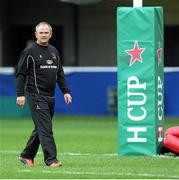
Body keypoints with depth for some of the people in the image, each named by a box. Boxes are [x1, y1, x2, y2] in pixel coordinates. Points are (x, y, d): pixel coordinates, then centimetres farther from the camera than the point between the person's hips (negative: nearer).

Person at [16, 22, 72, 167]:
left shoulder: (54, 52, 15)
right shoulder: (29, 51, -4)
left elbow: (60, 74, 21)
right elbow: (21, 74, -6)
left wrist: (66, 91, 11)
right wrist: (20, 94, -14)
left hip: (50, 96, 7)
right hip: (36, 96, -7)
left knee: (41, 128, 11)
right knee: (45, 128, -11)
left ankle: (27, 155, 22)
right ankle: (51, 159, -12)